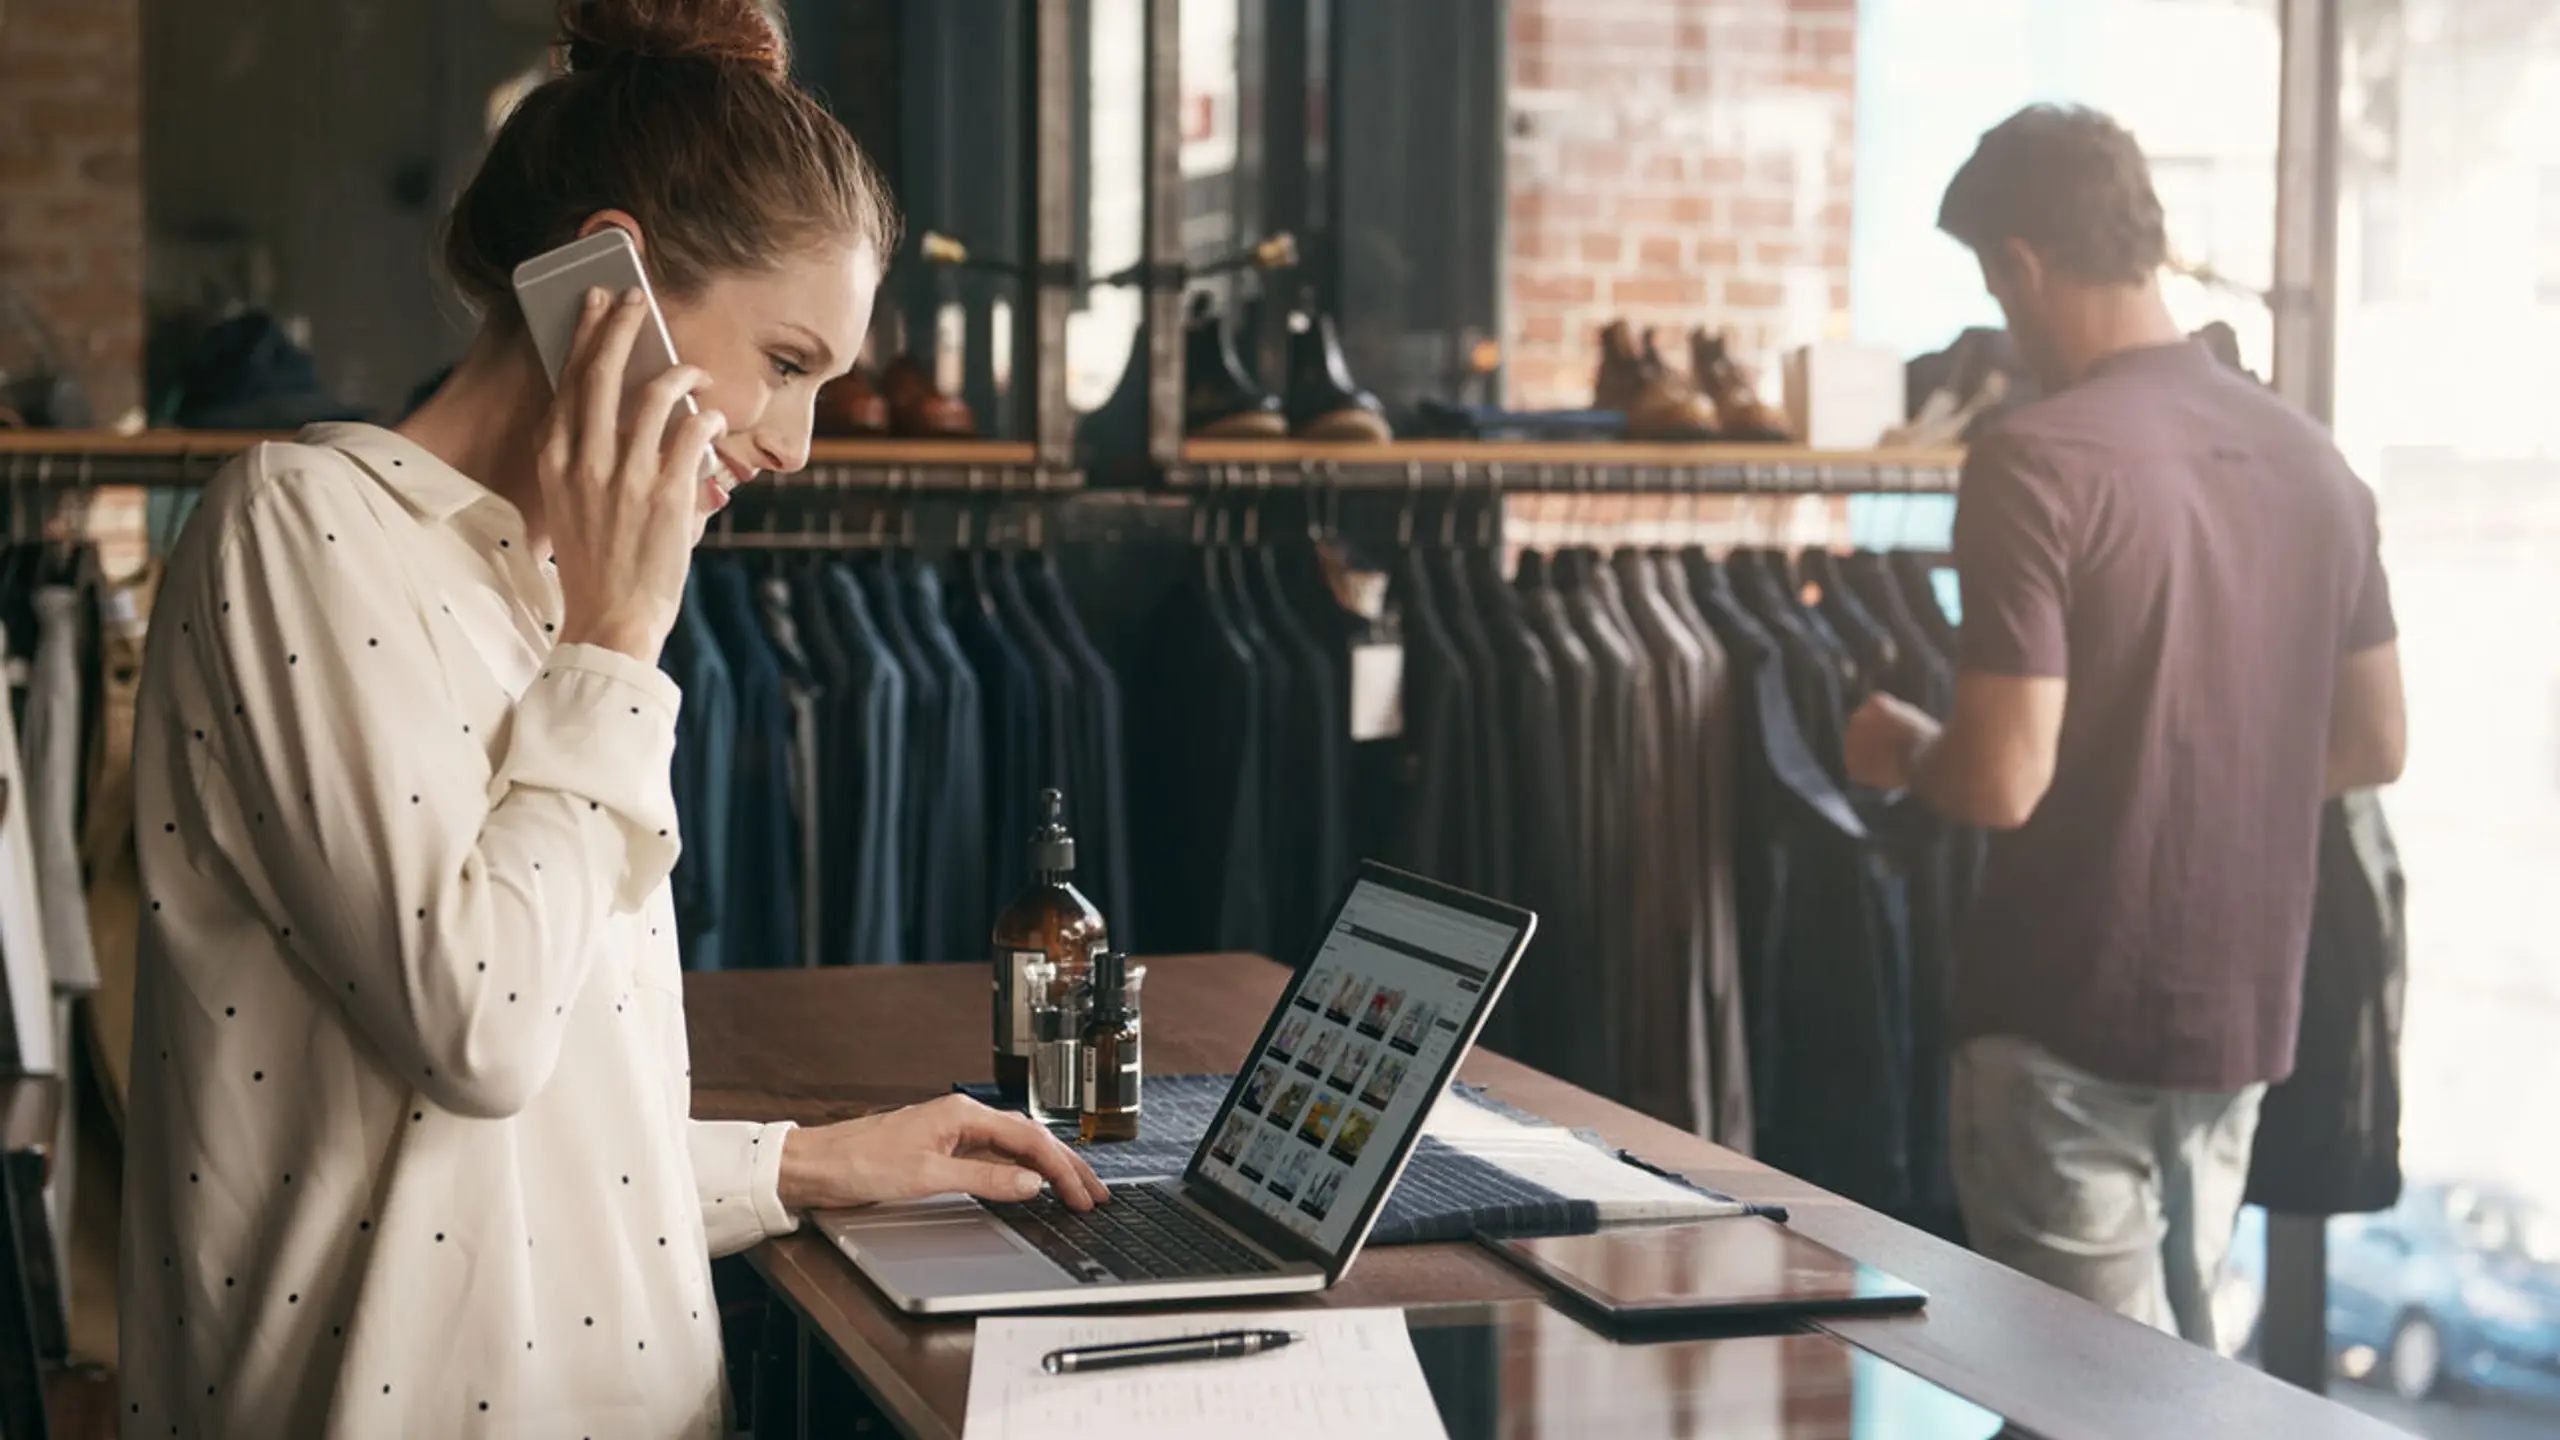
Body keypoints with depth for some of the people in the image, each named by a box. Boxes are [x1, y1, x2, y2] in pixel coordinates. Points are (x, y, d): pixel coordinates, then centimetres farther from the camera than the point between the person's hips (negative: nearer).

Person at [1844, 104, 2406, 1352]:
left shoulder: (2037, 462, -18)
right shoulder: (2309, 457, 3)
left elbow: (2004, 781, -22)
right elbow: (2373, 747, 10)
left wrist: (1901, 751, -1)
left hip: (2072, 1023, -7)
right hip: (2244, 1007, 7)